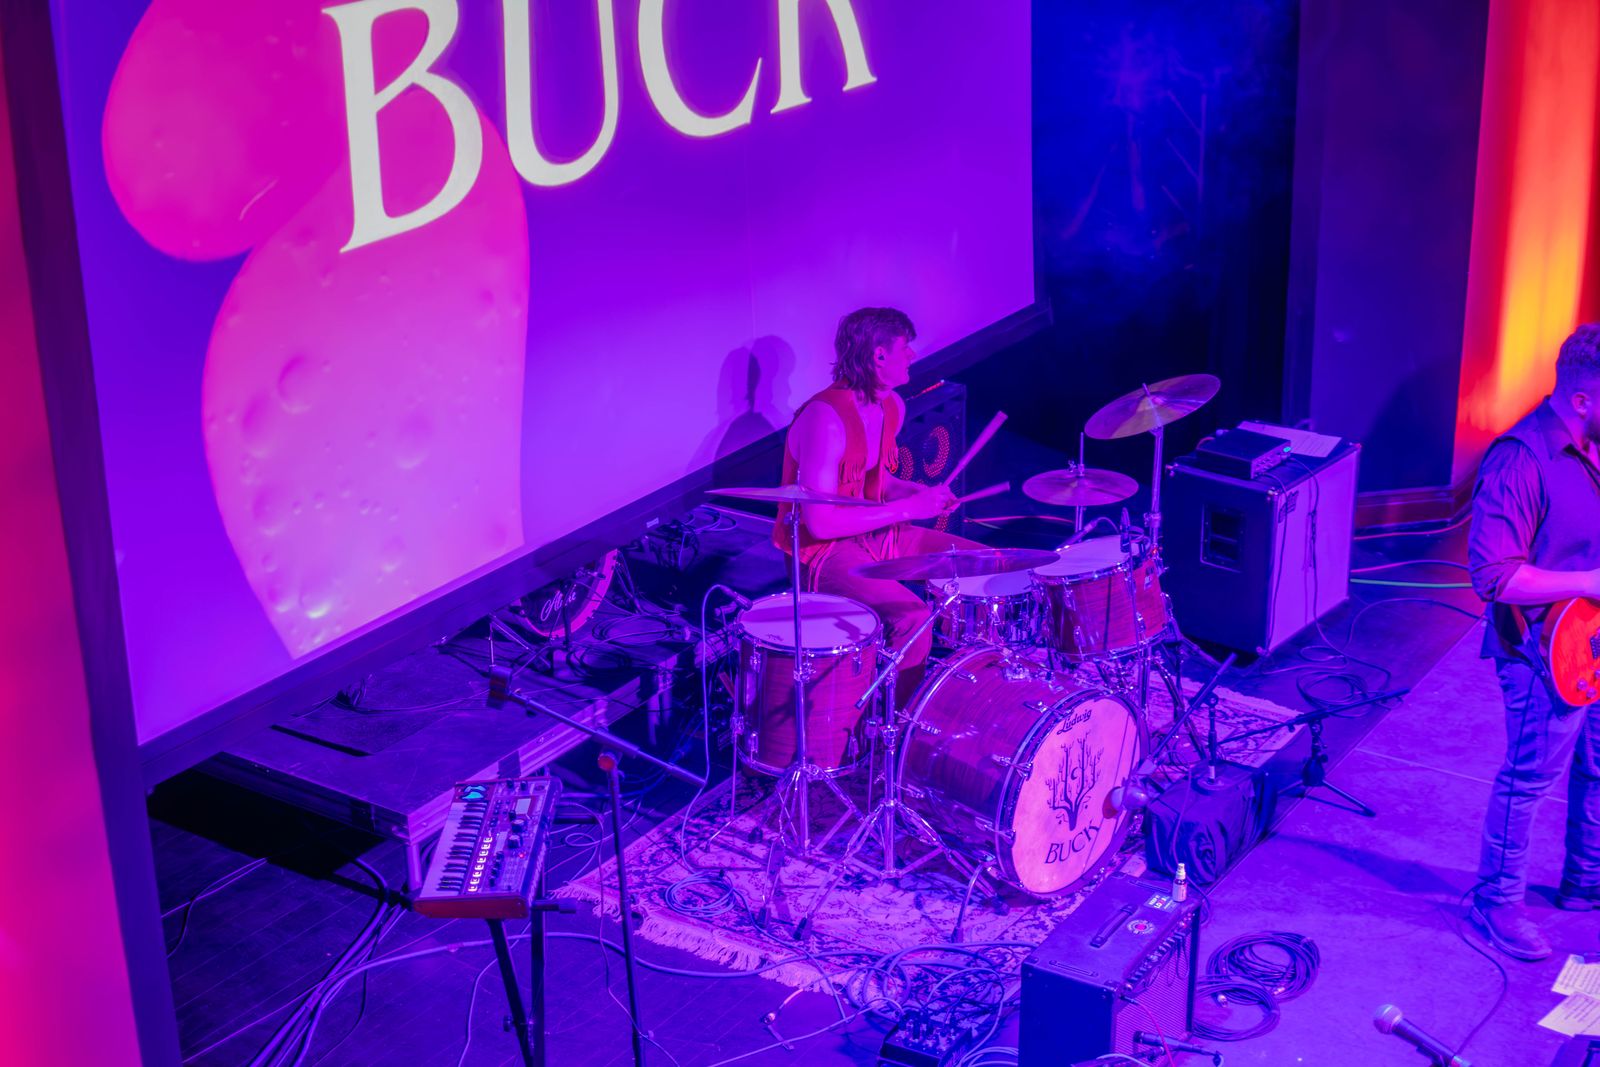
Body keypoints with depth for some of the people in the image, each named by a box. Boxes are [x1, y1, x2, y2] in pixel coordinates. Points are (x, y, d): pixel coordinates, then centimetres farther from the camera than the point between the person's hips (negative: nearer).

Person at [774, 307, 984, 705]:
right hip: (824, 552, -9)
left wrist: (923, 493, -1)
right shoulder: (825, 419, -26)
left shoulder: (891, 406, 4)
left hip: (878, 534, 9)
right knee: (913, 616, -30)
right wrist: (908, 508, -23)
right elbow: (820, 522, -28)